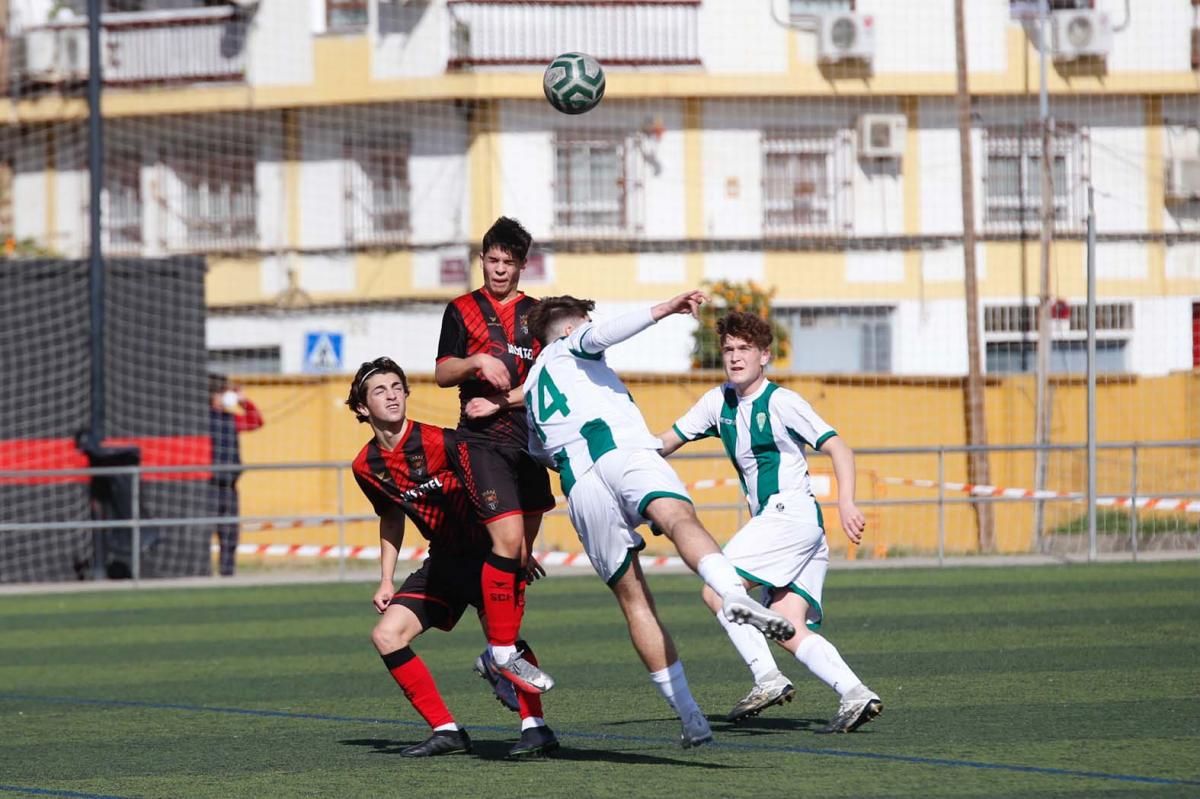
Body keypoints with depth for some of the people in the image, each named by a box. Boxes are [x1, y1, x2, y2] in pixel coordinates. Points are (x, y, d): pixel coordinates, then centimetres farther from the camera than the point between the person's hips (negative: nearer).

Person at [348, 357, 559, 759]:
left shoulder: (437, 442, -20)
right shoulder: (366, 466, 0)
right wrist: (386, 580, 14)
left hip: (483, 549, -7)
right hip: (443, 558, 7)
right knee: (386, 635, -2)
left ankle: (535, 727, -25)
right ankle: (446, 730, 2)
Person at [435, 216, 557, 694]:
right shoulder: (463, 310, 6)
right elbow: (442, 374, 2)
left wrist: (500, 402, -10)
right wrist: (475, 362, -17)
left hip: (528, 440, 5)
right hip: (482, 441, -4)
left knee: (522, 555, 6)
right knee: (507, 539, -18)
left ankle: (497, 653, 15)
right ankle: (502, 651, -14)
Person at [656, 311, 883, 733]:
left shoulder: (781, 402, -6)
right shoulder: (719, 402, 15)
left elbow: (838, 448, -10)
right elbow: (669, 441, 23)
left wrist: (846, 502, -24)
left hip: (791, 513, -8)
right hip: (772, 521, 8)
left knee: (716, 589, -15)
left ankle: (767, 679, -16)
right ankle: (854, 694, -13)